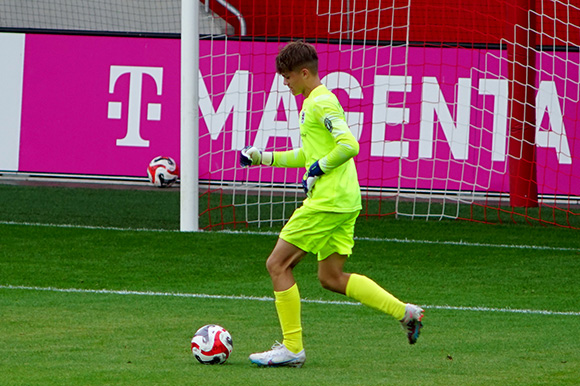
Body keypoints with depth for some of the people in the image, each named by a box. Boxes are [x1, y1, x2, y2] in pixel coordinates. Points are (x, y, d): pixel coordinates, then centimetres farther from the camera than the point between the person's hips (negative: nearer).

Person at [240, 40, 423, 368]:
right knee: (332, 277, 12)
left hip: (328, 201, -10)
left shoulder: (321, 103, -12)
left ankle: (292, 348, -2)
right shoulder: (315, 102, 20)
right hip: (345, 203, 10)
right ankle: (405, 313, 9)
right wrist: (266, 158, 26)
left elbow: (349, 145, -23)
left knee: (278, 264, -4)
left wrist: (319, 169, -14)